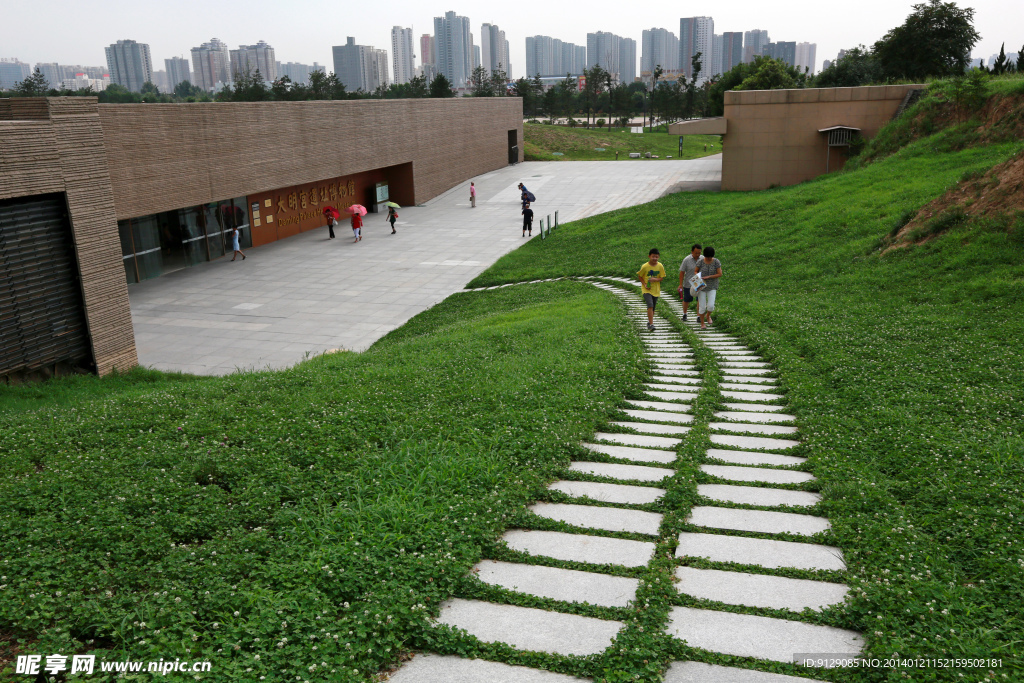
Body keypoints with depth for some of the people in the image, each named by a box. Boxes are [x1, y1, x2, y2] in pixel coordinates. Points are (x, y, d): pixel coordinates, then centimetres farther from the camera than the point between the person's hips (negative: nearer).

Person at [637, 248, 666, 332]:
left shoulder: (660, 266, -3)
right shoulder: (644, 266, -10)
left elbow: (662, 277, 3)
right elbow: (640, 276, 2)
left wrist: (656, 279, -17)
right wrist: (644, 284, -11)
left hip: (656, 290, 4)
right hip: (647, 290, -3)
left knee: (653, 307, 11)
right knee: (650, 306, -18)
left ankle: (649, 322, 30)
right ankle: (651, 324, -18)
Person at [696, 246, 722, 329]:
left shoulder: (716, 262, -7)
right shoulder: (700, 262, -5)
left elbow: (720, 274, -8)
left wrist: (708, 277, -18)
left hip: (712, 287, 0)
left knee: (711, 306, -11)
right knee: (702, 307, -1)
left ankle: (708, 316, 23)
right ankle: (702, 323, 17)